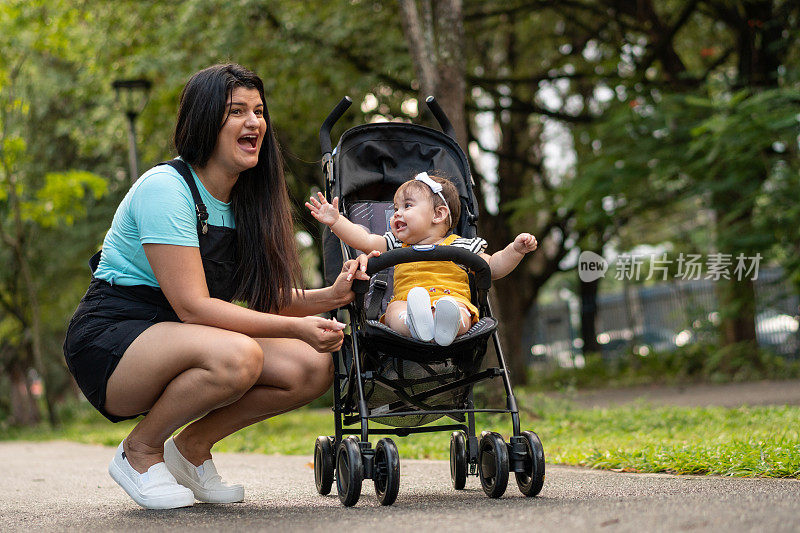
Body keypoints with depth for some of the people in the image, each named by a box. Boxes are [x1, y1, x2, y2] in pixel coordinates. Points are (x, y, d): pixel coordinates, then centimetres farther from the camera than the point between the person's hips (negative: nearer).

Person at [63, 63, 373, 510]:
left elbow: (267, 299, 4)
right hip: (110, 342, -8)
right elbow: (192, 306, -24)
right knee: (238, 355, -36)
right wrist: (296, 328, -27)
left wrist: (330, 297, -15)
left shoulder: (247, 200, 7)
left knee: (315, 367, -12)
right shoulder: (165, 188, -18)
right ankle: (140, 451, -10)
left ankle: (192, 447, 5)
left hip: (181, 347, 8)